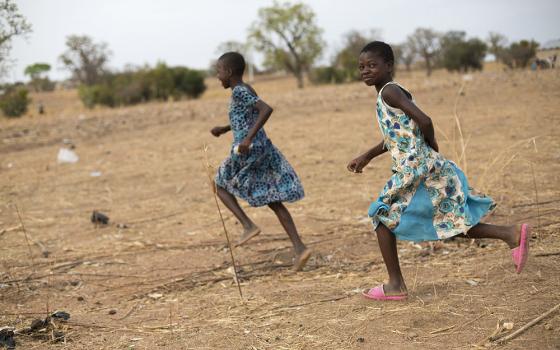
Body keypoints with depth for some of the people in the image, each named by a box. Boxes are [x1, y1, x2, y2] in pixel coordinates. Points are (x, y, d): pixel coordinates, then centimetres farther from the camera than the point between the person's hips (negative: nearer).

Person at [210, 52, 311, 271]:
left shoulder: (239, 92, -12)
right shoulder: (247, 90, 16)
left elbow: (267, 109, -25)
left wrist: (248, 138, -27)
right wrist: (224, 129, 28)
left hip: (248, 150, -9)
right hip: (264, 147, 9)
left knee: (220, 183, 15)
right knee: (273, 200, 8)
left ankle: (248, 225, 2)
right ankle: (299, 248, -1)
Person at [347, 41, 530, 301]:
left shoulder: (389, 91, -13)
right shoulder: (392, 93, 17)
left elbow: (424, 121, -25)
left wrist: (431, 146, -6)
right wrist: (366, 158, 30)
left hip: (415, 169, -9)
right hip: (426, 168, 9)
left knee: (382, 215, 4)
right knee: (454, 222, 11)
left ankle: (396, 284, 8)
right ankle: (512, 234, 6)